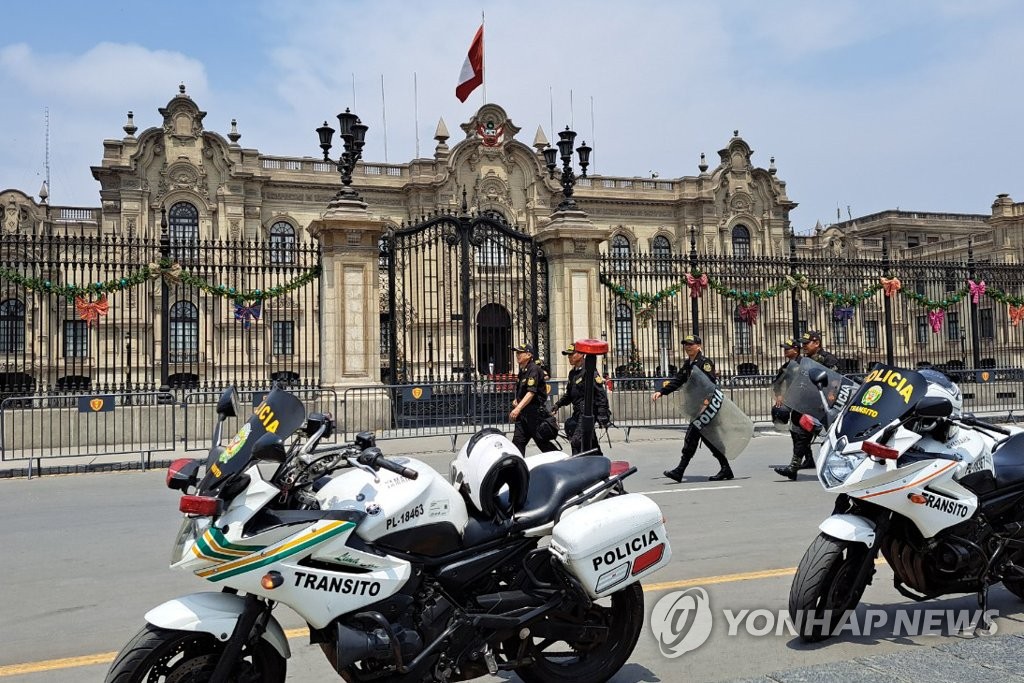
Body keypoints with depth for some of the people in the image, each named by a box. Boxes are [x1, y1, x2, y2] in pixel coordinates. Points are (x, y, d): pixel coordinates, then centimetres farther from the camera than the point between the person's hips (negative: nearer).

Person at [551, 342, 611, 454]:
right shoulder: (572, 373, 15)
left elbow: (601, 394, -16)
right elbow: (569, 394, 25)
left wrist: (602, 414, -20)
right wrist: (558, 404, 12)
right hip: (577, 412, 9)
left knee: (577, 441, -16)